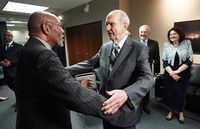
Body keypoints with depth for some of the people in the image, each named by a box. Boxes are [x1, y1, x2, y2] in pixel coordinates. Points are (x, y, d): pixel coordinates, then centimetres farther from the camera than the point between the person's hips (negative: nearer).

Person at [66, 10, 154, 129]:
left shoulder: (139, 49, -15)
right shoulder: (105, 47, 3)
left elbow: (147, 78, -24)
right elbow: (89, 64, 5)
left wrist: (126, 94, -42)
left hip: (125, 112, -5)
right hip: (106, 107, 5)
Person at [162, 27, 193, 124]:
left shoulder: (187, 43, -1)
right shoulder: (166, 45, 1)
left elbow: (189, 60, -6)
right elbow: (164, 61, -2)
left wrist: (177, 71, -15)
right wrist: (171, 73, -14)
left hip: (183, 74, -1)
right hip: (169, 74, 1)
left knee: (181, 93, 9)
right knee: (169, 93, 7)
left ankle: (180, 112, 34)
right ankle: (171, 110, 31)